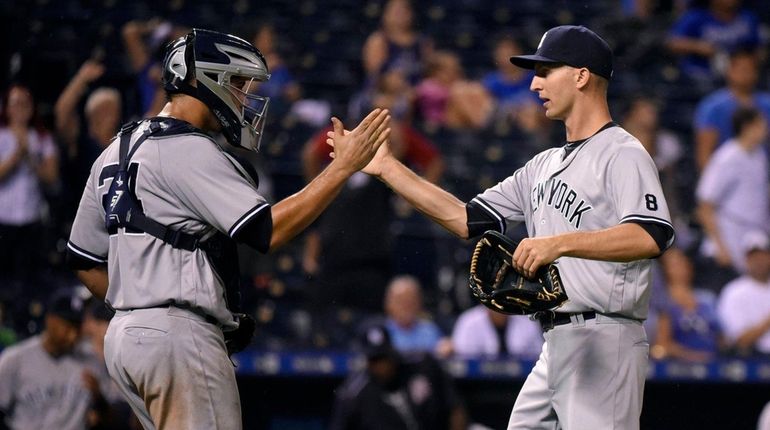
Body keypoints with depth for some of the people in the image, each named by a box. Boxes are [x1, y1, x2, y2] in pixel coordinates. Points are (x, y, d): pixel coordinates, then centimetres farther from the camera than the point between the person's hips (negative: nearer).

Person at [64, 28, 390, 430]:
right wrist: (344, 165, -14)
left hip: (122, 335, 10)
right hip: (178, 336, -10)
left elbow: (84, 260, 20)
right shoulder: (190, 152, -12)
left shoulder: (116, 152, 17)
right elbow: (268, 231, -18)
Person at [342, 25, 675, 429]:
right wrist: (386, 167, 18)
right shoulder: (545, 165, 21)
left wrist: (561, 242, -35)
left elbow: (652, 237, -25)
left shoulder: (622, 155, -8)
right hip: (555, 347, 9)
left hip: (602, 345, -9)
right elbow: (465, 218, 21)